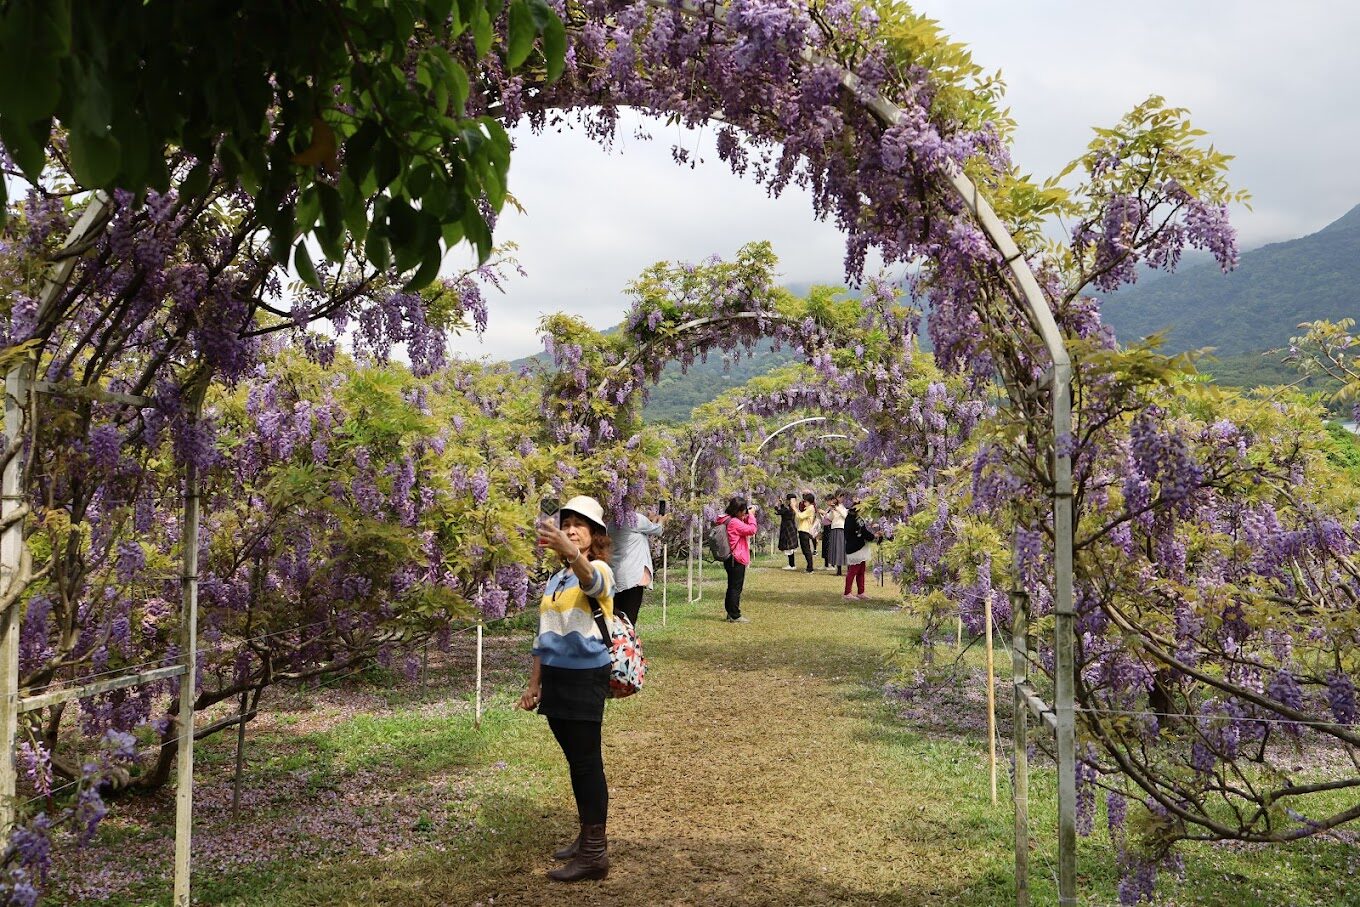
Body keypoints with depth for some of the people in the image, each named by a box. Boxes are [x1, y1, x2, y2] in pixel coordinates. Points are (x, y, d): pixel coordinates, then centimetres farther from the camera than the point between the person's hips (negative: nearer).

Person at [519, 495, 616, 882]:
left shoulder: (599, 570, -9)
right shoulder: (556, 579, 16)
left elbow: (589, 579, -36)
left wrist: (570, 553, -57)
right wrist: (534, 685, 19)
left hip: (585, 676, -8)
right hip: (556, 677, 8)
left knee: (587, 762, -6)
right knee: (576, 761, 14)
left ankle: (595, 853, -1)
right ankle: (589, 835, 26)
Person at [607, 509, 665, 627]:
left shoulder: (613, 523, 9)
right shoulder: (637, 519, -10)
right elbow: (657, 530, 9)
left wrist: (652, 522, 34)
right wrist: (661, 521, 30)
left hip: (616, 574, 7)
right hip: (633, 574, -7)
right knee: (630, 617, -6)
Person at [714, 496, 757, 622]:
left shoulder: (726, 520, 10)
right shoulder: (734, 522, -20)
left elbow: (744, 527, 19)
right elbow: (751, 530, -19)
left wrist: (747, 516, 4)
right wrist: (751, 515, -9)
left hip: (730, 559, 10)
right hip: (737, 559, -10)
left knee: (732, 587, 16)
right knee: (736, 588, -3)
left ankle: (731, 613, 23)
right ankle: (735, 616, 2)